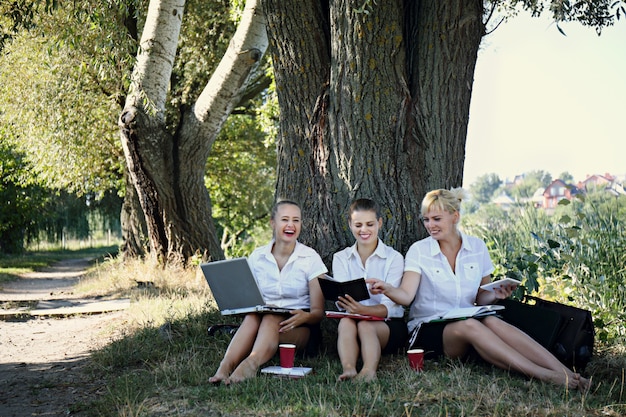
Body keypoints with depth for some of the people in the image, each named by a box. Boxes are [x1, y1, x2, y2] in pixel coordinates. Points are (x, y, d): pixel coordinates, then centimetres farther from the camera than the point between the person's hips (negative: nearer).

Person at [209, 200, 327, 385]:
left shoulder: (310, 258, 1)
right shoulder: (257, 257, 9)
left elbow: (318, 312, -2)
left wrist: (305, 317, -26)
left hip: (298, 328, -2)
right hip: (262, 319, 2)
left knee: (271, 319, -35)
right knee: (252, 317, -33)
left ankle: (251, 364, -65)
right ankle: (225, 366, -57)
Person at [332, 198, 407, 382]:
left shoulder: (393, 258, -1)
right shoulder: (341, 258, 8)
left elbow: (389, 307, -13)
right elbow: (341, 302, -6)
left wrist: (362, 309, -34)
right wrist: (346, 304, -33)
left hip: (389, 324, -2)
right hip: (353, 319, 2)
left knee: (365, 325, -34)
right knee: (346, 322, -32)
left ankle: (369, 371, -58)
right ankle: (348, 370, -53)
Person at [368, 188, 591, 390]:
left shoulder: (477, 247, 8)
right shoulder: (419, 251, -1)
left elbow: (481, 297, 12)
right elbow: (406, 295, -15)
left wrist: (495, 295, -10)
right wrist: (387, 289, -36)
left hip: (467, 323, 2)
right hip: (428, 329, -2)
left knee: (491, 322, -34)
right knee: (469, 326, -36)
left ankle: (564, 372, -45)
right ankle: (545, 376, -44)